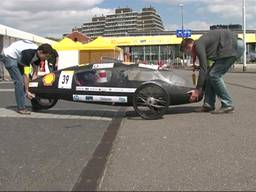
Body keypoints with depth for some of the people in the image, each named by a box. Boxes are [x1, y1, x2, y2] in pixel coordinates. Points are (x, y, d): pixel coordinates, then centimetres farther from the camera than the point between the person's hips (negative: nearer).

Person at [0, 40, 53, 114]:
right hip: (9, 57, -9)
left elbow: (35, 73, -2)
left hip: (18, 59, 9)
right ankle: (21, 108, -13)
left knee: (23, 80, 6)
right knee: (19, 81, -17)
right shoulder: (29, 53, -36)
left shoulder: (38, 55, -11)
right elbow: (26, 74, -34)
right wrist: (27, 91, -31)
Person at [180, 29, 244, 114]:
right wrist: (201, 89, 25)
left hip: (233, 46, -10)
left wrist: (198, 90, -10)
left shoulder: (198, 45, -10)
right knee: (210, 74, 9)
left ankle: (228, 105, -3)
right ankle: (208, 105, 11)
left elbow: (203, 69, -15)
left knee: (214, 75, -9)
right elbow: (206, 69, 23)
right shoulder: (202, 43, 19)